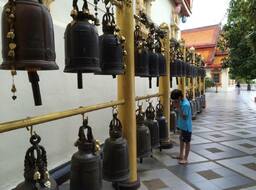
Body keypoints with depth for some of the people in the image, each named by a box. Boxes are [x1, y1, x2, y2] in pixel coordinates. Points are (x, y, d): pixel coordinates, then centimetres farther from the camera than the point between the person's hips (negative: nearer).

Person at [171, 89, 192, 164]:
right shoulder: (181, 102, 2)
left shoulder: (185, 104, -26)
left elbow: (184, 117, -27)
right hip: (182, 126, 10)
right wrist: (177, 106, -6)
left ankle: (185, 159, 15)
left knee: (187, 142, 3)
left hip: (186, 127, -10)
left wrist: (178, 107, -27)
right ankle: (181, 155, 36)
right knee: (181, 139, 20)